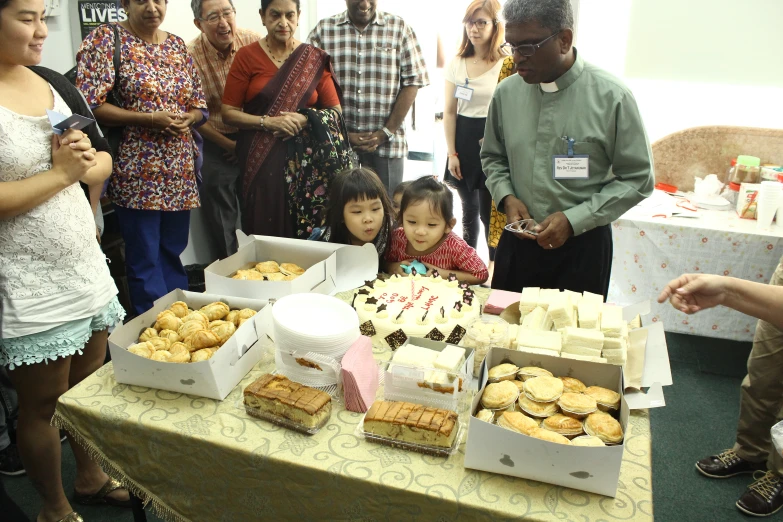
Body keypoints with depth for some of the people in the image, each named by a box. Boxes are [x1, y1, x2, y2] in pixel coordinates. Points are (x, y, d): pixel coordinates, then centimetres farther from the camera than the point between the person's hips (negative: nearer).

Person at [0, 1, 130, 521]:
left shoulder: (56, 84, 7)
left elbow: (105, 160, 12)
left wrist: (86, 161, -9)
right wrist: (60, 173, -16)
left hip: (85, 262, 6)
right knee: (42, 403, 9)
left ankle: (91, 477, 41)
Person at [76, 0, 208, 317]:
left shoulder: (177, 45, 14)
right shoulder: (106, 39, -3)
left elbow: (199, 103, 16)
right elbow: (88, 105, -11)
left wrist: (189, 118, -7)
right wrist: (150, 119, -18)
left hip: (180, 171, 5)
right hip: (137, 173, -5)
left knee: (173, 254, 15)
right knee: (145, 259, 2)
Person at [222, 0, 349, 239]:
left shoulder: (314, 59, 6)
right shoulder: (246, 56, 2)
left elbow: (336, 112, 5)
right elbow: (228, 112, 0)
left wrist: (304, 120, -13)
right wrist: (267, 122, -14)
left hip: (307, 161, 1)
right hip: (261, 160, -1)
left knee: (308, 232, -2)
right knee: (264, 231, -1)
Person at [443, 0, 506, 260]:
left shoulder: (506, 64, -7)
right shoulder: (457, 63, 6)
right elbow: (449, 111, 5)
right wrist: (452, 153, -1)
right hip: (463, 141, 4)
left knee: (489, 212, 1)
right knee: (469, 209, 15)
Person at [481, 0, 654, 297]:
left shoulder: (611, 98, -12)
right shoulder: (506, 93, -1)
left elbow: (637, 179, -7)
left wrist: (574, 220, -16)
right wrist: (506, 197, -7)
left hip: (581, 246, -3)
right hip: (517, 242, 3)